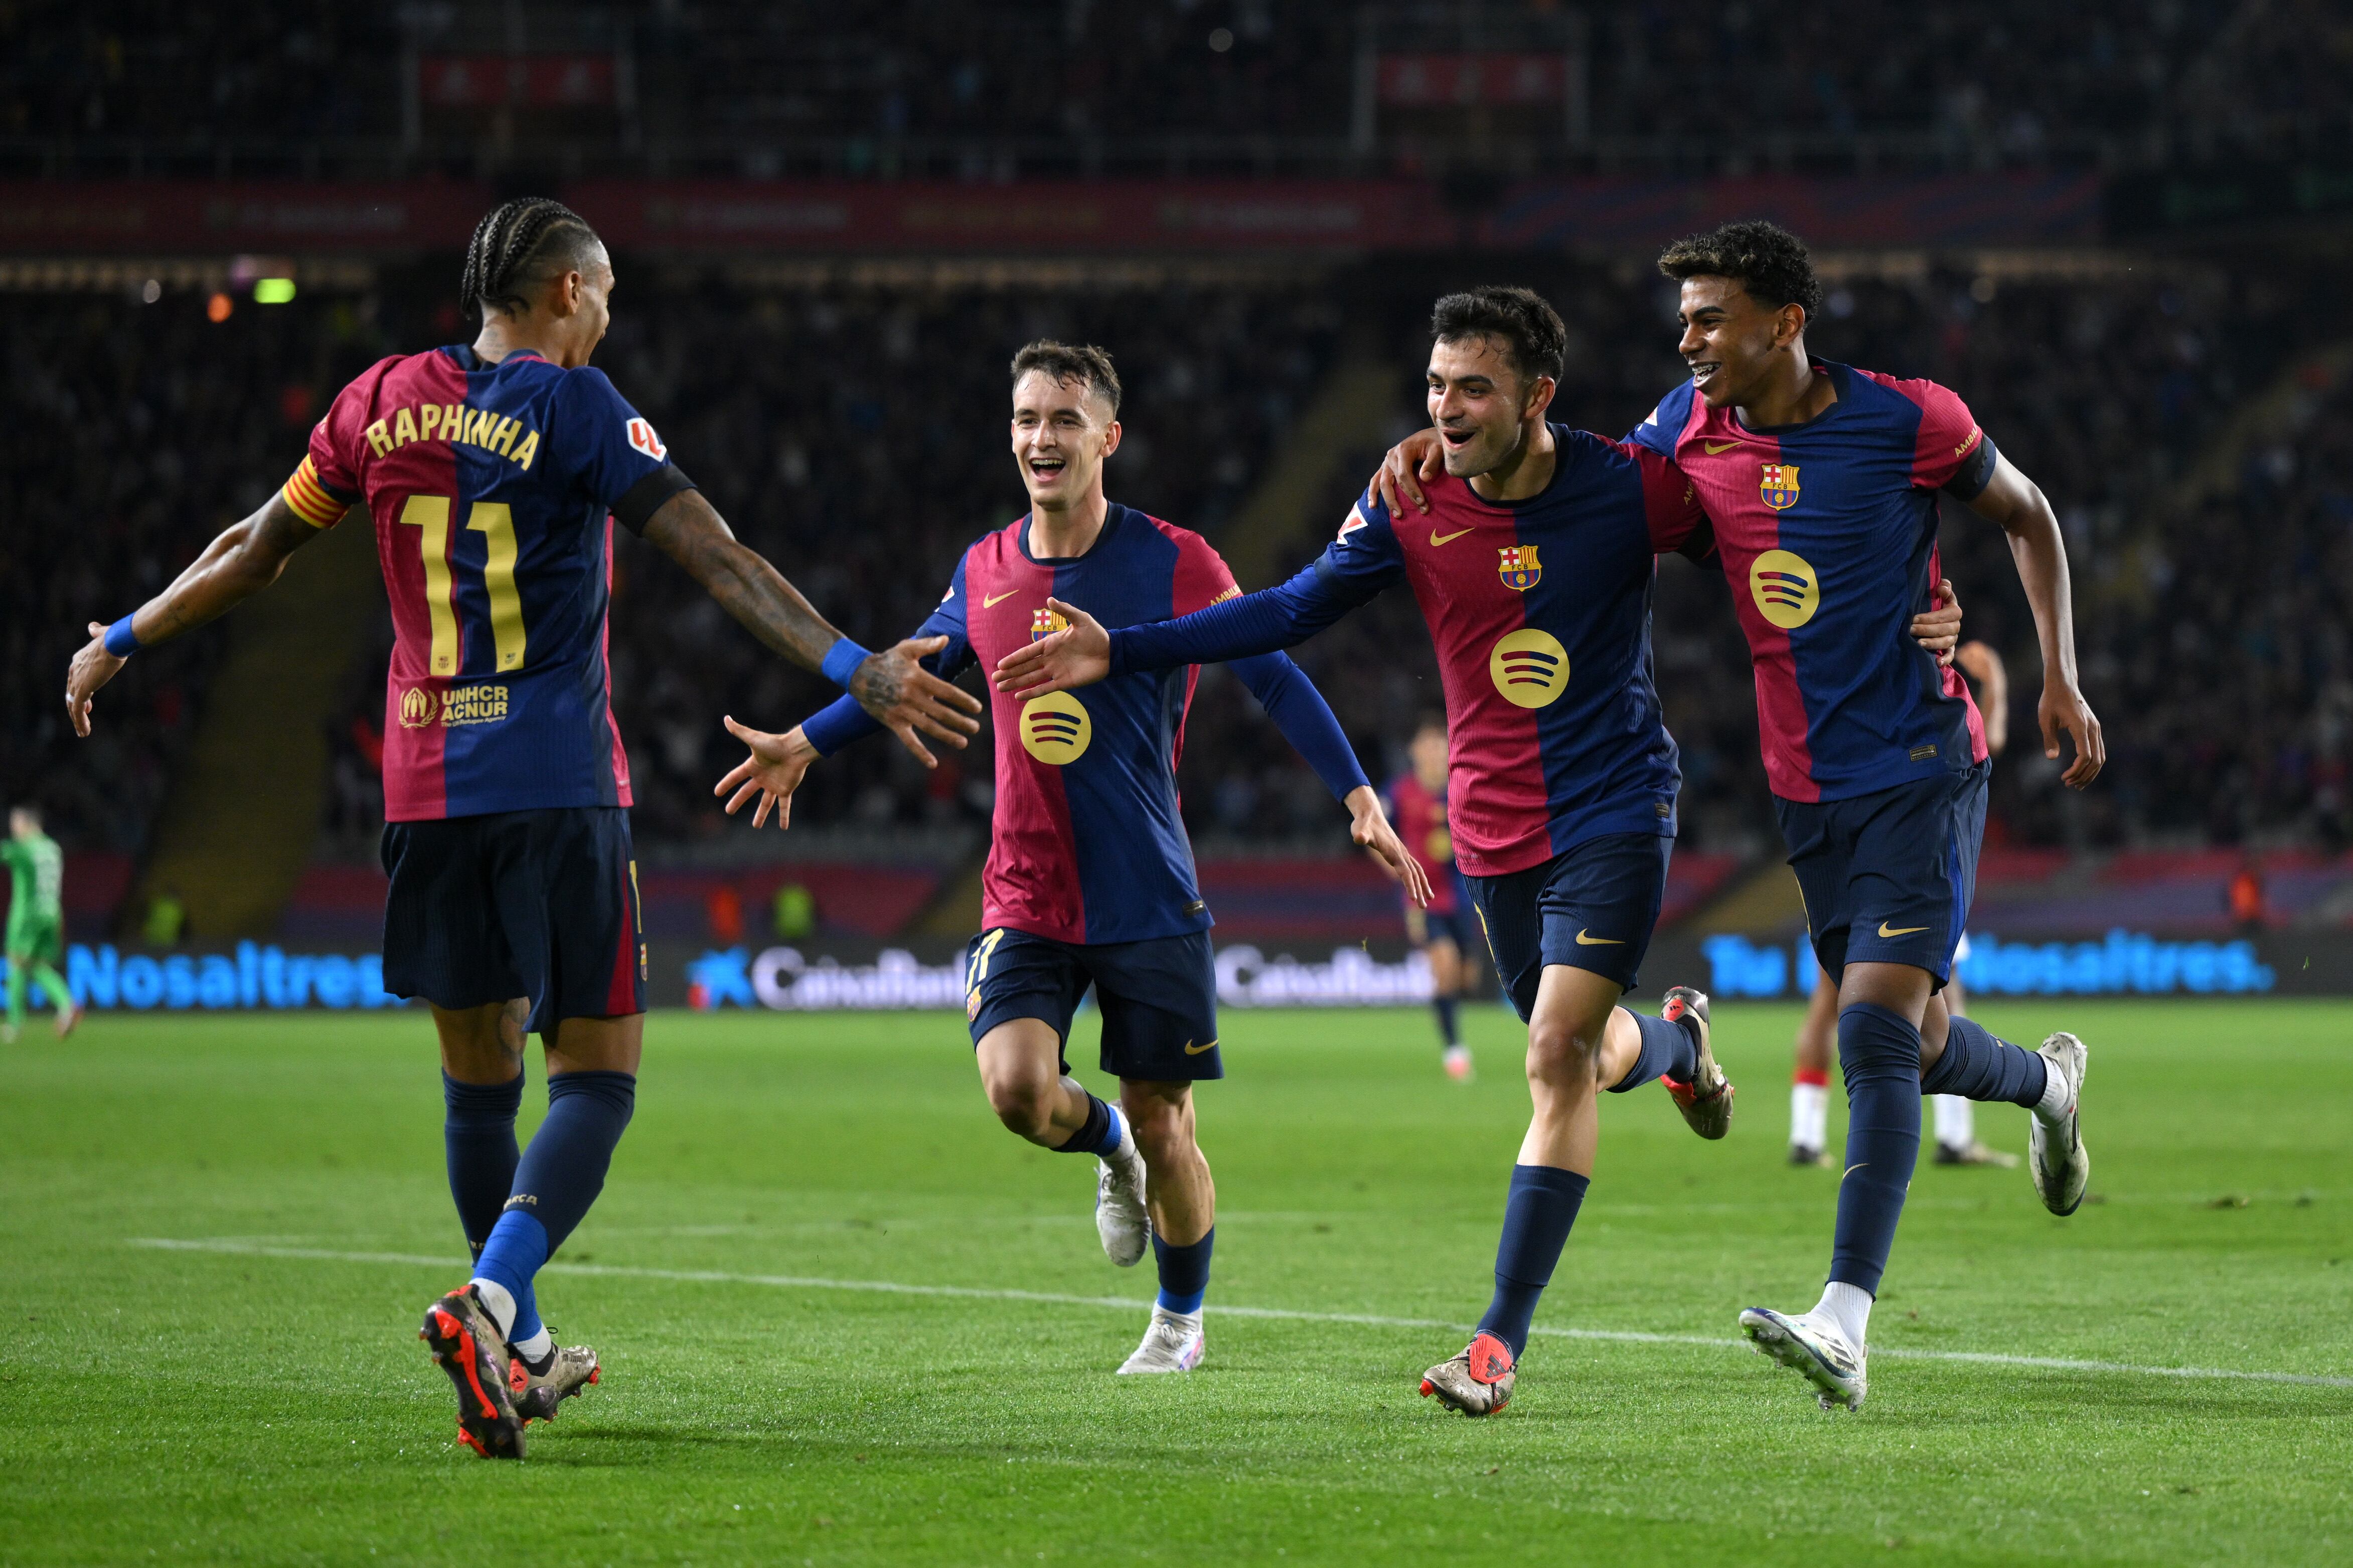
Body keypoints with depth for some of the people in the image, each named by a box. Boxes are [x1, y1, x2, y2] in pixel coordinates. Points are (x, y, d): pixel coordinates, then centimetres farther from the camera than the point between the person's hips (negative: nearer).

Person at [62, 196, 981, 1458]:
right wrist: (853, 669, -20)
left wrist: (121, 641, 30)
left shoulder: (386, 399, 8)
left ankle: (519, 1352, 26)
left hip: (425, 779, 5)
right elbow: (714, 559, -16)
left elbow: (255, 551, 16)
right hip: (557, 782, -5)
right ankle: (489, 1305, -25)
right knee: (597, 1079, -3)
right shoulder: (575, 407, -6)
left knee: (477, 1077, 16)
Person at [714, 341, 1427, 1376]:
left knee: (1163, 1129, 2)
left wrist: (1359, 797, -10)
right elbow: (920, 666, 23)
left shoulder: (1174, 564, -7)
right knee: (1016, 1088, -20)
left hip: (1151, 898, -2)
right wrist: (807, 744, 22)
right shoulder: (984, 572, 4)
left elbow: (1274, 678, -2)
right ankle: (1108, 1145, 16)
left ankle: (1180, 1322, 28)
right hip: (1025, 895, 2)